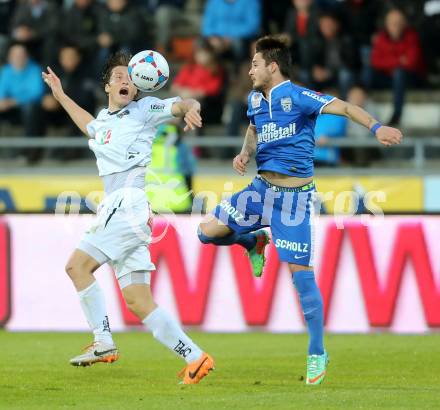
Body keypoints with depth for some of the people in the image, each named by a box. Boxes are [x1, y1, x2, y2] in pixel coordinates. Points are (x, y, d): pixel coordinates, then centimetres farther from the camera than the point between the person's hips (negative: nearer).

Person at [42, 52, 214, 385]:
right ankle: (195, 358, -2)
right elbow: (92, 127, 47)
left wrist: (190, 109, -34)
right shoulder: (105, 119, 24)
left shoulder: (145, 109, 2)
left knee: (77, 265, -14)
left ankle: (104, 343, -9)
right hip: (115, 210, 8)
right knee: (138, 301, 0)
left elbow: (183, 105, -11)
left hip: (129, 204, -8)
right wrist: (60, 95, 50)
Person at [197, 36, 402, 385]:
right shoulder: (255, 99, 8)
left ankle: (318, 354, 5)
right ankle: (253, 242, 27)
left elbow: (343, 107, -26)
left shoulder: (297, 96, -15)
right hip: (262, 187, 7)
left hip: (294, 196, -7)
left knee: (301, 273, -6)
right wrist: (245, 154, 6)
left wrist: (376, 127, -43)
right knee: (208, 231, -3)